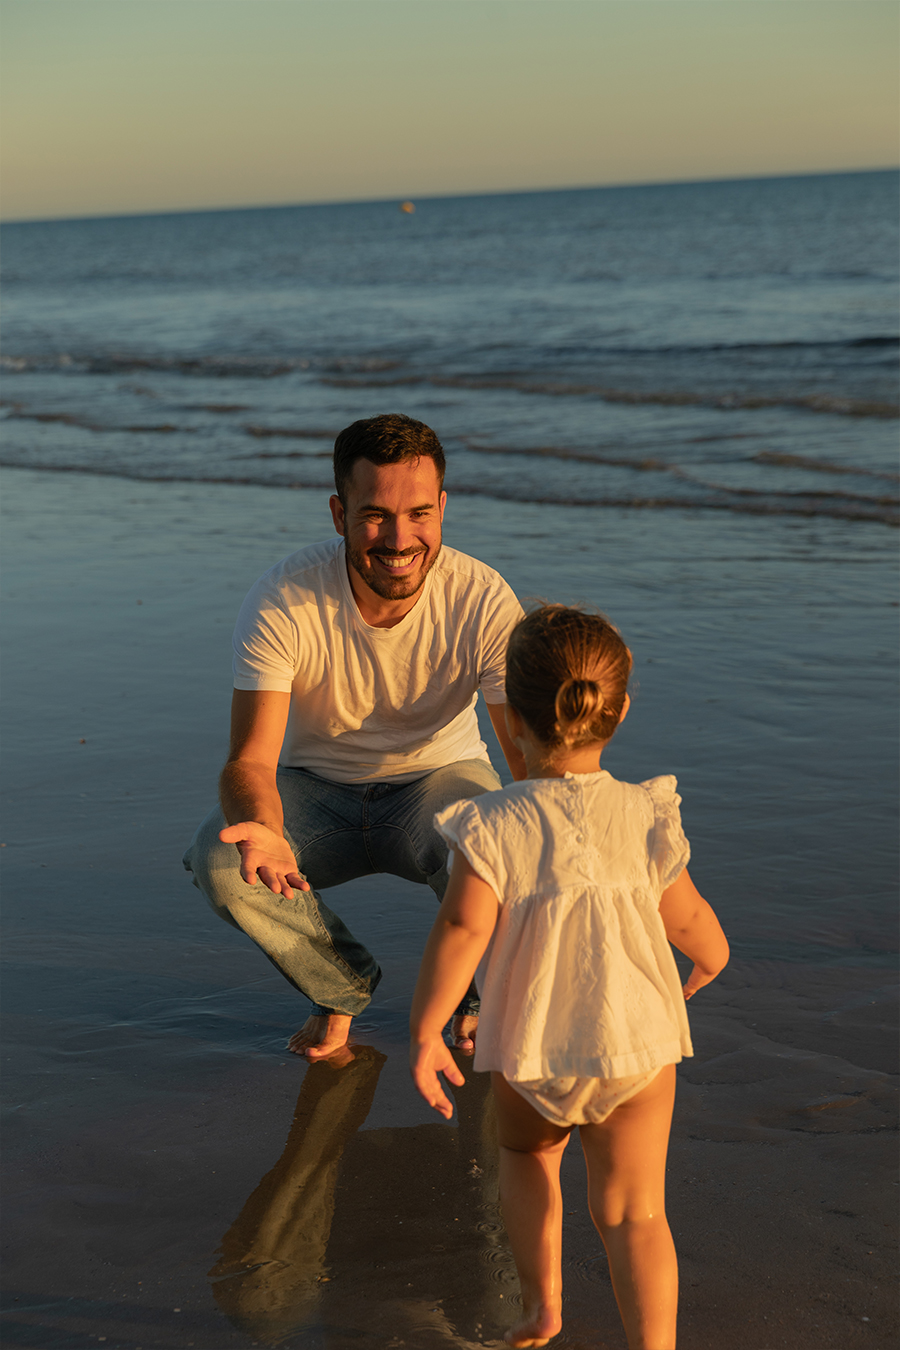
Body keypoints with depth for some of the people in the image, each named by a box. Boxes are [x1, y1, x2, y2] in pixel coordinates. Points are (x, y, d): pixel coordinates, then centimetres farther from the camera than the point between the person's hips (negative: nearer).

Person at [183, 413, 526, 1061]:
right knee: (218, 858, -29)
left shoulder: (485, 601, -23)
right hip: (316, 789, 1)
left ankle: (480, 995, 3)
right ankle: (342, 987, 4)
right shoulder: (282, 601, -24)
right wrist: (263, 828, -51)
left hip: (440, 777, -1)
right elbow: (251, 758, -26)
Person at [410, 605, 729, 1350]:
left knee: (527, 1154, 30)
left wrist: (425, 1030, -12)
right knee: (634, 1210, 7)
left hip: (531, 1048, 0)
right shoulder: (645, 816, -9)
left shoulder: (493, 826, -15)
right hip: (637, 1041, 0)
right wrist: (714, 955, 23)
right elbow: (687, 918, 0)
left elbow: (463, 930, -21)